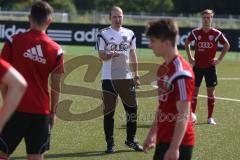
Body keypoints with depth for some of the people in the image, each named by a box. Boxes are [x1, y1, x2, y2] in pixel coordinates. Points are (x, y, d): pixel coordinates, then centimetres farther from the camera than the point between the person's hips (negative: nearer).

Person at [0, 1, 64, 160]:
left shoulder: (13, 41, -4)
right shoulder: (56, 50, 0)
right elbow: (56, 87, 4)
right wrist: (53, 112, 15)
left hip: (16, 108, -2)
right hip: (41, 111, 2)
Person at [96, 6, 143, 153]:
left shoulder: (130, 34, 9)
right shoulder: (104, 34, -2)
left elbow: (133, 57, 14)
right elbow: (101, 55, -7)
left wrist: (136, 75, 11)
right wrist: (110, 55, -28)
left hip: (126, 77, 3)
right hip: (109, 78, -3)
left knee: (132, 109, 4)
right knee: (109, 111, 0)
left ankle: (131, 139, 21)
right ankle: (110, 143, 9)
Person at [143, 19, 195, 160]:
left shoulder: (181, 73, -19)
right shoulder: (163, 68, 10)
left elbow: (183, 115, -21)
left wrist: (174, 147, -24)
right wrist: (152, 134, 21)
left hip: (177, 143, -10)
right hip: (163, 140, 10)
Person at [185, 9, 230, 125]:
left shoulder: (216, 34, -4)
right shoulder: (195, 32, -1)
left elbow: (227, 45, 6)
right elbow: (187, 43, 16)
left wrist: (219, 59, 1)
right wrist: (190, 57, 8)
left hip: (210, 66, -1)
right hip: (197, 66, 1)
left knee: (211, 91, 1)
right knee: (194, 90, 2)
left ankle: (210, 117, 8)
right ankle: (192, 115, 10)